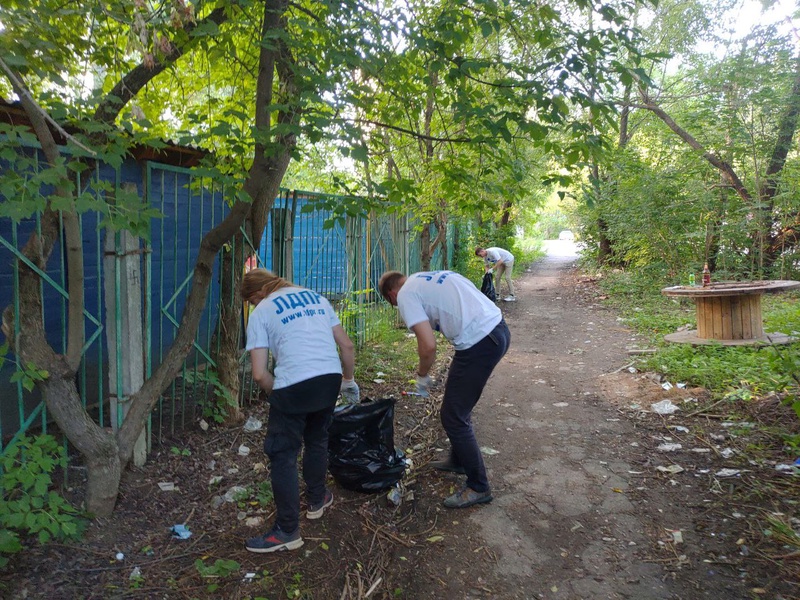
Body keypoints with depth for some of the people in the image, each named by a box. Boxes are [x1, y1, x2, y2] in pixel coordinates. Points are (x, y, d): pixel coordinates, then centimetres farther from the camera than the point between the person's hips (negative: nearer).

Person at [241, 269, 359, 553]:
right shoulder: (316, 297, 20)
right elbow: (347, 346, 17)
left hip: (293, 385, -5)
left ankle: (287, 532, 16)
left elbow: (259, 374, -2)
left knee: (282, 457, 9)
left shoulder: (260, 313, 6)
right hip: (330, 378, 6)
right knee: (317, 441, 27)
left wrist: (277, 395, 16)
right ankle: (317, 500, 45)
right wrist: (349, 381, 29)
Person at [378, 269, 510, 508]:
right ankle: (458, 460, 45)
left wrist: (422, 375, 6)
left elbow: (428, 346, -12)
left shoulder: (406, 294, -3)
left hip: (479, 343, -9)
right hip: (499, 328, 9)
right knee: (458, 403, 26)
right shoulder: (435, 276, 22)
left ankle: (478, 488, 17)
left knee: (453, 416, 4)